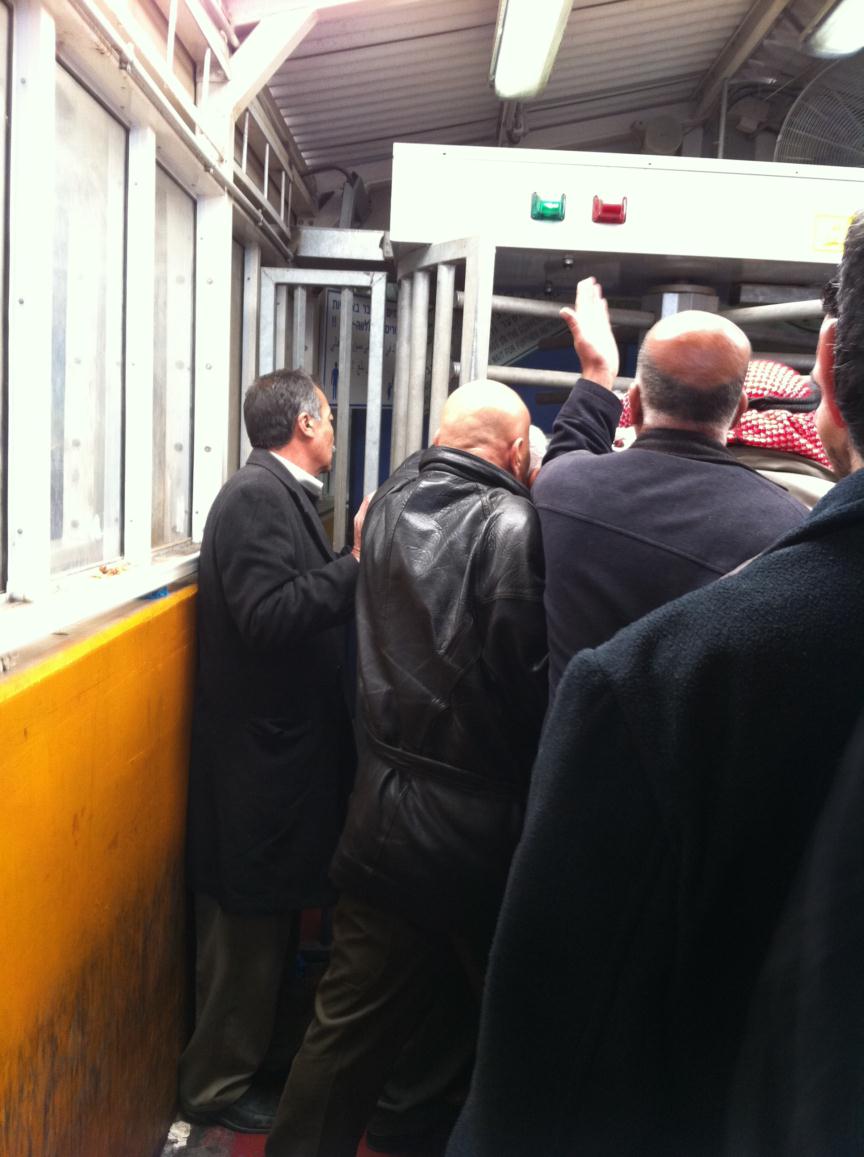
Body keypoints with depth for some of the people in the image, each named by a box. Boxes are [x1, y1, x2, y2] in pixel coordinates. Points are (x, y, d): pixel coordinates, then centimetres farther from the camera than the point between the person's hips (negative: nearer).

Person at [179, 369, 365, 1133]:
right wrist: (357, 562, -26)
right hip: (260, 759, -10)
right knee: (249, 928, 6)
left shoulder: (280, 494, 12)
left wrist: (356, 564, 6)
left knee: (270, 920, 22)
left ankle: (253, 1055, 40)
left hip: (282, 750, 10)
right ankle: (218, 1086, 25)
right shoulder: (257, 497, -18)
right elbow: (268, 617, -28)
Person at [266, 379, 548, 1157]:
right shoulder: (515, 525, -16)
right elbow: (533, 678, -18)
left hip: (383, 816, 5)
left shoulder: (388, 509, 3)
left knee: (350, 1028, 18)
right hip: (482, 829, -5)